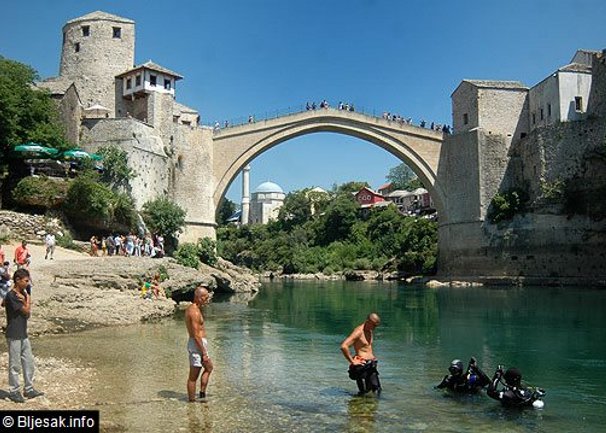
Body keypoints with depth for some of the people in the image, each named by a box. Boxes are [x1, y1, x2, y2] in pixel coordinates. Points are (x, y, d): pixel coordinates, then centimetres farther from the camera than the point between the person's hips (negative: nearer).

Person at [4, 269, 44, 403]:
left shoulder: (22, 294, 8)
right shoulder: (11, 296, -18)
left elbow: (28, 314, 4)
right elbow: (26, 311, -17)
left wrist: (24, 300, -12)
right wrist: (28, 299, -3)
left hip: (23, 334, 8)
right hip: (14, 335, -8)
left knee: (29, 362, 12)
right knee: (15, 365, 3)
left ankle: (29, 389, 21)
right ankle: (14, 391, 15)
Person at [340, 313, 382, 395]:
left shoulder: (370, 331, 13)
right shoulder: (358, 332, -15)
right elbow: (343, 346, -27)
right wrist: (352, 361, -21)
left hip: (371, 366, 9)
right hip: (363, 366, -9)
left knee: (377, 391, 7)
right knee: (364, 394, -7)